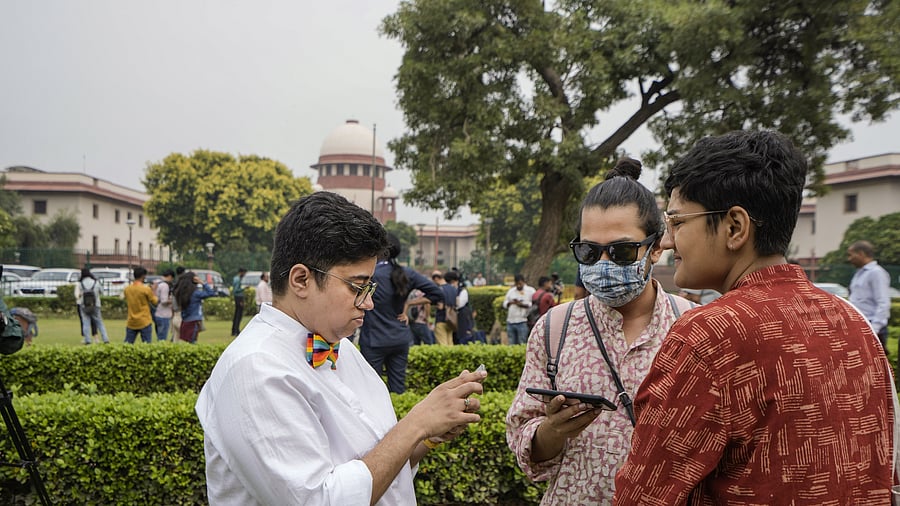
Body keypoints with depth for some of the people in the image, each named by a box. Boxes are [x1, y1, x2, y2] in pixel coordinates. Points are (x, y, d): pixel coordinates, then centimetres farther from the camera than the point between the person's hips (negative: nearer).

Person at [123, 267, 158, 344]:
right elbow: (155, 302, -4)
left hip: (131, 323, 5)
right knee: (147, 345, 0)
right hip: (145, 323, -5)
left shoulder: (127, 289, 2)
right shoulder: (146, 289, -13)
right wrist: (153, 291, 11)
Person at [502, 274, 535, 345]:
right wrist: (511, 303, -4)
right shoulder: (511, 291, 19)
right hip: (510, 321, 5)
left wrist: (522, 304, -16)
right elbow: (504, 304, 17)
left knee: (522, 344, -7)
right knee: (511, 344, 7)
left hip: (522, 322, -5)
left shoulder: (531, 291, 3)